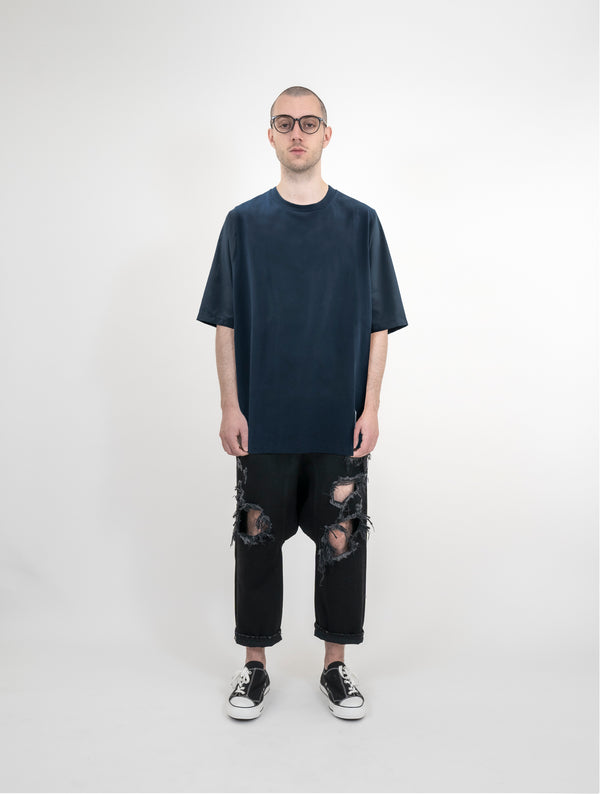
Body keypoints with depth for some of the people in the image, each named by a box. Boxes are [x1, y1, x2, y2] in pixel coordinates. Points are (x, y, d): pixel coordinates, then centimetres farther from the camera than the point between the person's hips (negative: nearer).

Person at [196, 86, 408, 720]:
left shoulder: (360, 222, 4)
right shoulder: (244, 222, 5)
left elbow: (378, 325, 3)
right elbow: (226, 324, 4)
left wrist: (370, 408, -4)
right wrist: (230, 407, -3)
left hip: (340, 422, 0)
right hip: (263, 421, 1)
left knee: (341, 539, 6)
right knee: (257, 536, 8)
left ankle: (335, 665, 25)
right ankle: (255, 666, 26)